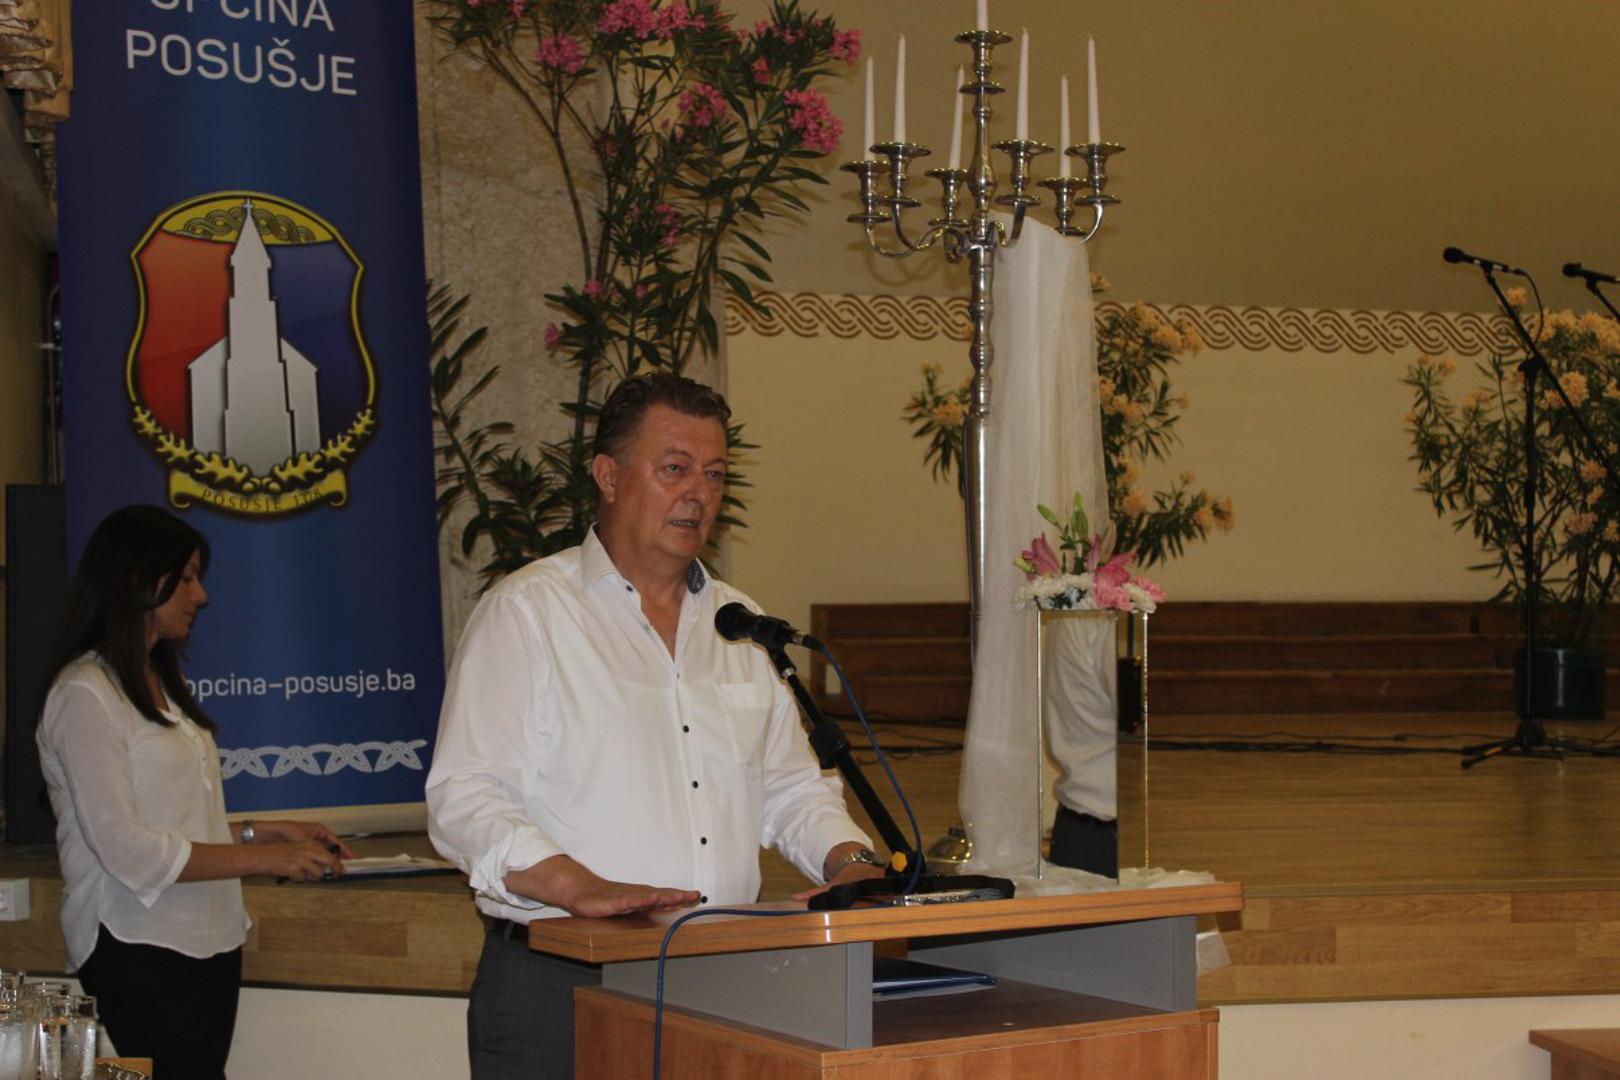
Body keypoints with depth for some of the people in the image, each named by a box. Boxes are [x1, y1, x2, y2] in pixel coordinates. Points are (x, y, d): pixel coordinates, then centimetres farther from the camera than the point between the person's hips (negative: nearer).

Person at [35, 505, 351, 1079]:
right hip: (137, 951, -8)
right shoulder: (85, 694, -9)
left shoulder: (161, 685, 20)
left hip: (208, 945, 8)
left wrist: (267, 831, 6)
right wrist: (266, 858, -14)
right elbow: (127, 848, -16)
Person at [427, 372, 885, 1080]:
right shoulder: (526, 613, -2)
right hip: (560, 986, -5)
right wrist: (580, 888, -24)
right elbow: (463, 797, -11)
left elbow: (792, 788, 23)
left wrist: (848, 860, 2)